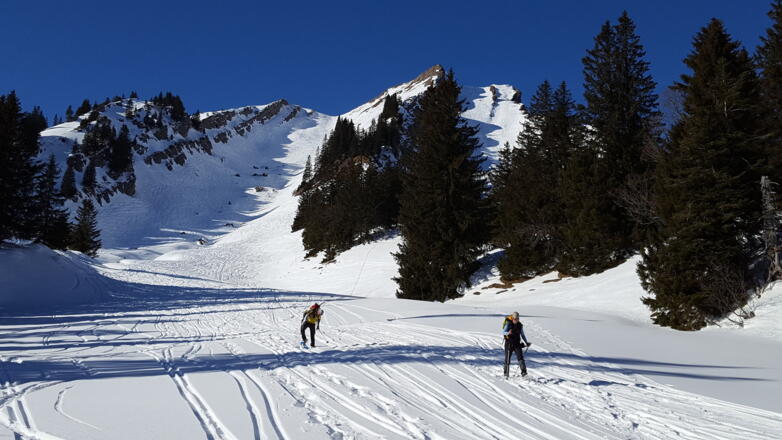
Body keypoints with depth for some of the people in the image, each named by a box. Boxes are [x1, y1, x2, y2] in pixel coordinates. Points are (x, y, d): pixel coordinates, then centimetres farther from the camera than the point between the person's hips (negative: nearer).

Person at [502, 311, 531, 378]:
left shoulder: (520, 325, 4)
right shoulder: (508, 324, -7)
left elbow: (522, 334, 17)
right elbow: (503, 332, -15)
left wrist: (526, 342, 11)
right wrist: (508, 333, -35)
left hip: (517, 344, 3)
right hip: (509, 343, -3)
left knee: (520, 357, -12)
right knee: (507, 359, 3)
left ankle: (524, 372, -15)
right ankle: (506, 374, 17)